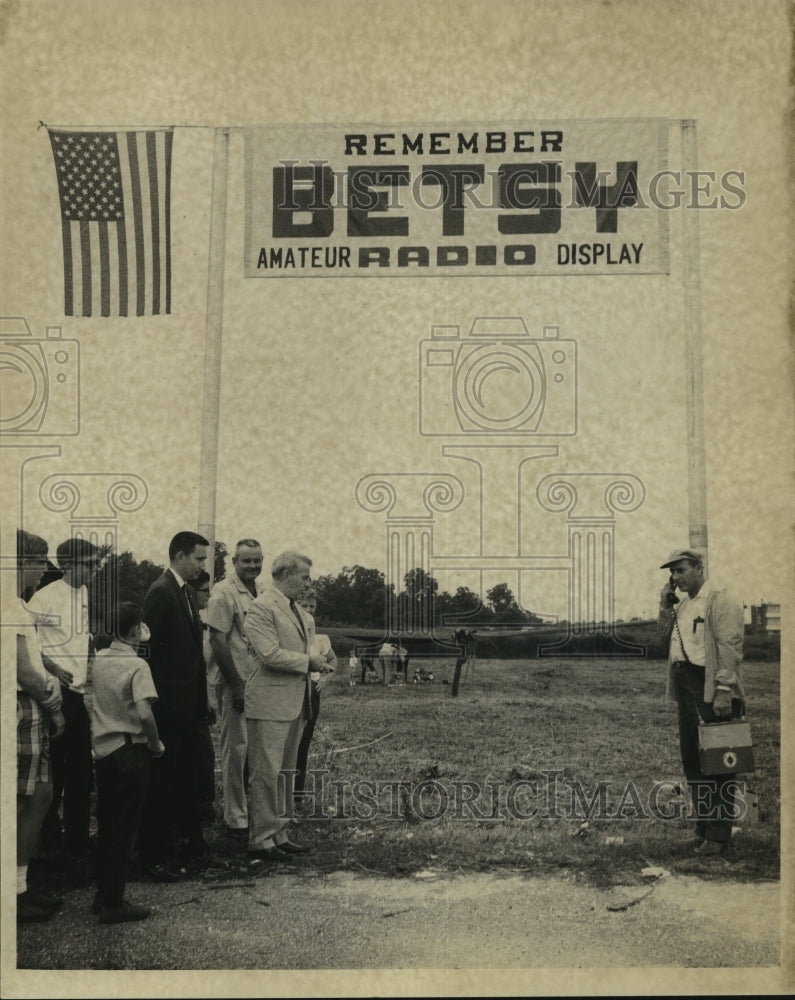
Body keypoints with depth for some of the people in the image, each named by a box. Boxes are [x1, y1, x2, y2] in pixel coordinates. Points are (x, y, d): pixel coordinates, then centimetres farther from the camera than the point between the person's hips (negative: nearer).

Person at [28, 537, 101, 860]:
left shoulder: (89, 596, 9)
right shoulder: (46, 596, -11)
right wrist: (50, 666, -18)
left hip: (81, 691, 6)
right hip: (57, 691, -6)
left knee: (81, 770, 11)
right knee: (54, 767, 1)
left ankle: (77, 839, 22)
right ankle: (50, 836, 15)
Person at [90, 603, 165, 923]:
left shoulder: (99, 660, 4)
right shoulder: (137, 665, -16)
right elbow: (144, 713, -23)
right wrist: (156, 743, -11)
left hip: (102, 748, 7)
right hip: (130, 750, -6)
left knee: (107, 825, 16)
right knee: (124, 828, 2)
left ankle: (103, 896, 24)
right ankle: (113, 904, 6)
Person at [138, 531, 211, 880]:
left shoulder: (186, 593, 13)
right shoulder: (161, 592, -15)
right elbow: (147, 646, -19)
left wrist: (201, 700, 15)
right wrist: (156, 699, -17)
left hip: (188, 703, 9)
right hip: (169, 704, -9)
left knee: (186, 776, 17)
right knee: (163, 779, 0)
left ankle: (191, 843, 28)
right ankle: (155, 856, 9)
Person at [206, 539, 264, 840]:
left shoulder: (261, 593, 12)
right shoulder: (224, 593, -11)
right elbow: (218, 641, -14)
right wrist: (236, 685, -15)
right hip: (235, 683, -7)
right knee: (236, 748, -2)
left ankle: (251, 809, 23)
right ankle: (235, 818, 7)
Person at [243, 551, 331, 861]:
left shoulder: (295, 608, 17)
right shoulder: (261, 607, -12)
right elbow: (270, 654, -20)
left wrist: (315, 661, 9)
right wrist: (308, 661, -12)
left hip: (295, 702, 9)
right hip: (270, 702, -9)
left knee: (285, 772, 14)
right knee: (266, 773, -4)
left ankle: (279, 835, 22)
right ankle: (260, 840, 3)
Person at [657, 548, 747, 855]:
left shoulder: (720, 602, -8)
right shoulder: (682, 605, 17)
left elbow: (730, 648, -15)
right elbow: (665, 636, 18)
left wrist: (723, 691, -22)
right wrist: (666, 606, 6)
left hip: (712, 691, -8)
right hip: (685, 689, 8)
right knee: (691, 759, 11)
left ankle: (718, 833, 2)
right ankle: (703, 825, 21)